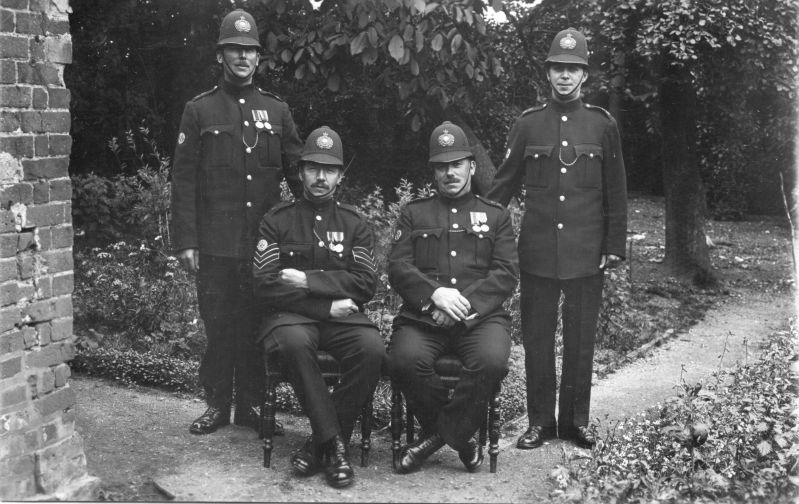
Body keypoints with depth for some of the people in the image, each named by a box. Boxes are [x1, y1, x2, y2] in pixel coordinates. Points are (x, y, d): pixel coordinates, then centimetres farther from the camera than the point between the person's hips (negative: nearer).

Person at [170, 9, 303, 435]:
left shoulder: (277, 110, 11)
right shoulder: (199, 110, 4)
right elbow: (183, 179, 1)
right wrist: (185, 240, -5)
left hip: (264, 240, 2)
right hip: (216, 243, -2)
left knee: (257, 323, 6)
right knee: (218, 324, 4)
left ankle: (251, 404, 18)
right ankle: (217, 405, 17)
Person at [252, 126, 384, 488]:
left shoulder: (354, 225, 12)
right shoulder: (277, 221, 6)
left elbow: (366, 284, 1)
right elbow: (266, 286, -3)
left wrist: (308, 280, -9)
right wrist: (327, 305, -10)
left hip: (342, 317, 2)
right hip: (291, 315, -2)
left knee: (373, 348, -30)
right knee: (294, 342, -37)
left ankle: (320, 443, -17)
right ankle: (335, 444, -26)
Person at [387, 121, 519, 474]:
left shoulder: (496, 216, 19)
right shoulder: (413, 213, 19)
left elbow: (507, 274, 6)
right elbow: (397, 268, 6)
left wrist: (466, 303, -11)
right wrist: (435, 294, -13)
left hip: (481, 316, 0)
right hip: (422, 316, 1)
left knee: (492, 361, -33)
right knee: (405, 360, -31)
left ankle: (442, 433, -9)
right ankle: (461, 435, -6)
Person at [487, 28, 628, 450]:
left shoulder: (603, 125, 3)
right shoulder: (528, 123, 4)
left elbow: (616, 193, 5)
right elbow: (503, 183, 6)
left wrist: (615, 247, 1)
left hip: (586, 254, 0)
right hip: (538, 252, 0)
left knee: (581, 338, 7)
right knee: (536, 338, 5)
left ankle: (576, 419, 21)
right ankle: (539, 421, 17)